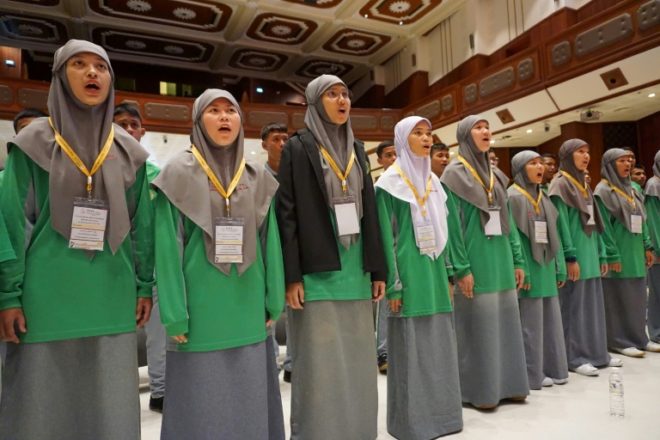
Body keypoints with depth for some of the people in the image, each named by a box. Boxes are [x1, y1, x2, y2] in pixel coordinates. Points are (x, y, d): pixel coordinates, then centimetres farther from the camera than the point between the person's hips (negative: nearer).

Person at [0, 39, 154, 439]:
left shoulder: (129, 152, 7)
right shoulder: (34, 143, 1)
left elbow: (142, 223, 7)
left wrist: (145, 285, 5)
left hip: (112, 296, 2)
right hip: (47, 294, -2)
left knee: (111, 403, 9)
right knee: (42, 400, 8)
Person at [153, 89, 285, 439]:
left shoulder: (258, 178, 8)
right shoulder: (179, 173, -2)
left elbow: (270, 242, 6)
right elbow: (168, 247, -7)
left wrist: (274, 302, 4)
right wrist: (174, 314, -11)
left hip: (247, 308, 4)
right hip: (200, 308, -3)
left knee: (250, 399, 13)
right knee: (200, 400, 7)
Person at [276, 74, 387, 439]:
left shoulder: (357, 149, 15)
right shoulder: (297, 148, 0)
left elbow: (370, 211, 14)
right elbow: (287, 214, -6)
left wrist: (378, 269, 10)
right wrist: (291, 276, -13)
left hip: (356, 269, 5)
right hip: (317, 271, -5)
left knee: (357, 360, 11)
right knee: (319, 362, 0)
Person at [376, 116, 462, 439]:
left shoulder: (433, 181, 13)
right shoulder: (390, 182, -6)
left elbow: (443, 231, 16)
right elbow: (386, 236, -10)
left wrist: (446, 274, 13)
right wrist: (393, 285, -14)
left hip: (434, 270, 7)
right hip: (408, 271, -7)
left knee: (439, 344, 13)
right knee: (411, 347, 1)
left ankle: (441, 412, 29)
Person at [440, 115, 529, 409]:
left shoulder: (496, 175, 15)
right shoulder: (454, 174, -6)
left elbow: (508, 221, 15)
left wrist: (518, 260, 10)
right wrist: (461, 268, -17)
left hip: (501, 261, 7)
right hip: (476, 263, -7)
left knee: (505, 323, 12)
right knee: (478, 327, 0)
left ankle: (507, 384, 26)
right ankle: (479, 390, 14)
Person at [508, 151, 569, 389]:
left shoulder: (543, 197, 15)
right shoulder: (513, 197, -8)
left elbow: (553, 235, 15)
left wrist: (559, 267, 11)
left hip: (546, 266, 8)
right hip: (528, 267, -7)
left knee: (551, 319, 13)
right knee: (530, 322, 0)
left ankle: (553, 368, 26)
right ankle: (532, 374, 11)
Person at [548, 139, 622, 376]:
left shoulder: (584, 185, 16)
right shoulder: (560, 184, -8)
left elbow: (594, 222, 17)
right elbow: (561, 223, -15)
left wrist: (602, 254, 13)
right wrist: (570, 257, -19)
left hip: (590, 253, 8)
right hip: (575, 255, -8)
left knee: (593, 304, 12)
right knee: (574, 306, -2)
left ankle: (596, 353, 23)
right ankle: (575, 357, 7)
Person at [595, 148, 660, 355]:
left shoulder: (631, 189, 14)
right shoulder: (603, 190, -9)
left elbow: (641, 220, 16)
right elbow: (604, 226, -14)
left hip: (635, 253, 8)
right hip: (619, 254, -7)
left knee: (637, 296, 12)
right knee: (618, 298, -1)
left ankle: (638, 337, 23)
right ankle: (619, 341, 8)